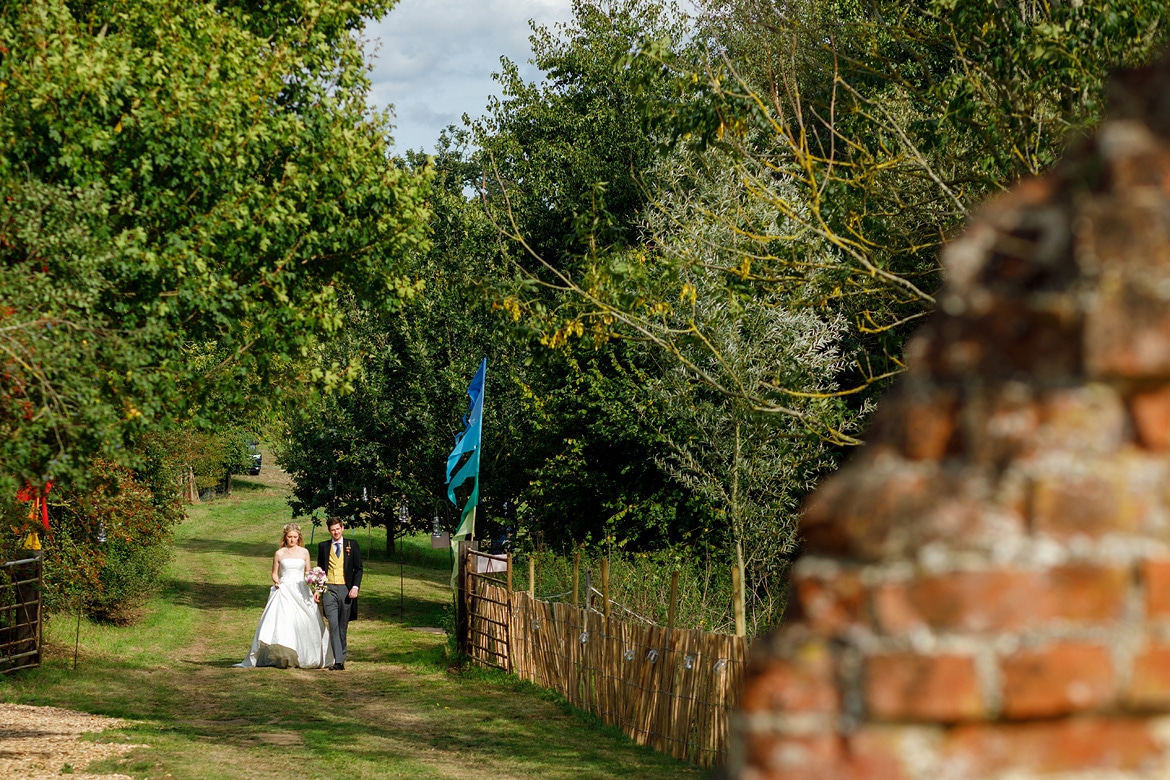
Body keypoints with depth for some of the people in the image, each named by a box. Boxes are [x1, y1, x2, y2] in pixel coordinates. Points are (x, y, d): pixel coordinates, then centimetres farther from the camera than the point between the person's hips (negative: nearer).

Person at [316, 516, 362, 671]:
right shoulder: (323, 546, 10)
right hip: (329, 589, 0)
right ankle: (337, 661, -18)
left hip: (346, 589, 0)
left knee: (343, 626, 6)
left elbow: (358, 568, 6)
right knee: (333, 624, -13)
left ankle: (341, 657, 17)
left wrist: (355, 587, -7)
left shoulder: (352, 545, 7)